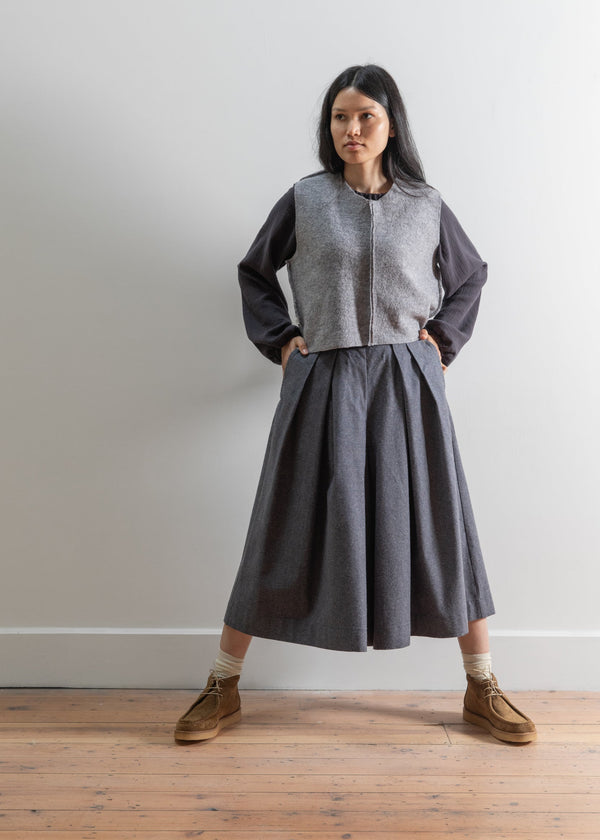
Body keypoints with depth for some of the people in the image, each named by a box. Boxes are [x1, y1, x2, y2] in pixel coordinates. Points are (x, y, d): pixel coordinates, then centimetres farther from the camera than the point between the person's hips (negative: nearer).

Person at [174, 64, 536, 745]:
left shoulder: (426, 205, 7)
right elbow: (254, 272, 15)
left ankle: (482, 690, 25)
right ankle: (222, 688, 20)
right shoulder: (305, 199, 5)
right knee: (288, 529, 3)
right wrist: (279, 339, 3)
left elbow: (470, 276, 21)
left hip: (406, 386, 1)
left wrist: (442, 339, 7)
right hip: (322, 384, -1)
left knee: (439, 526, 5)